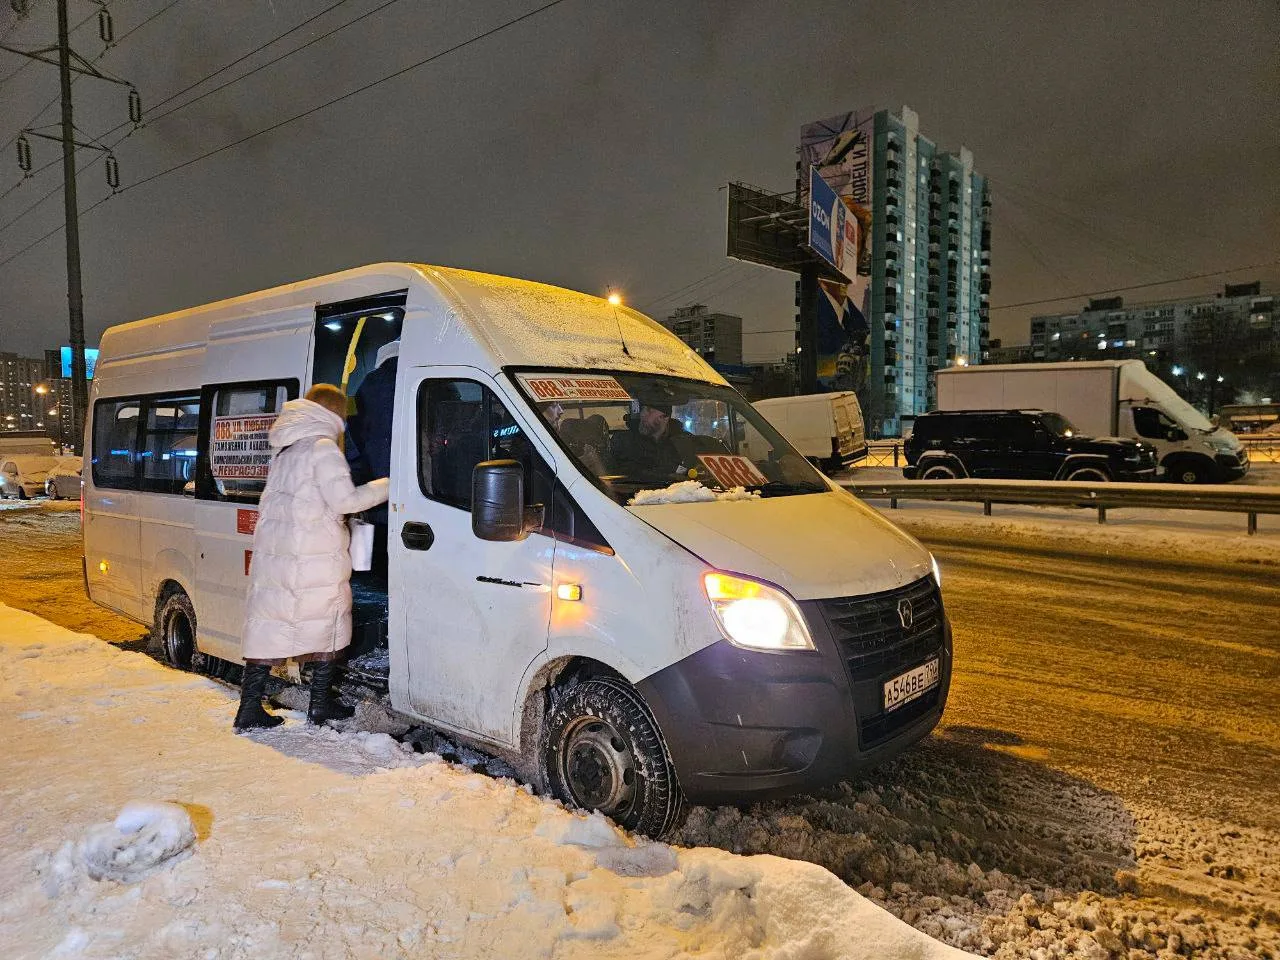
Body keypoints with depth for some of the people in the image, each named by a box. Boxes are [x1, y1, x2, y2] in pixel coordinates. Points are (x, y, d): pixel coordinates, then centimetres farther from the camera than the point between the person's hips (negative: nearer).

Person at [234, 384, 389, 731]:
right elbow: (344, 500, -16)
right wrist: (387, 486, -6)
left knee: (268, 626, 10)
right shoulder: (322, 447, -12)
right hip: (315, 559, -8)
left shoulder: (285, 449, 17)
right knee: (327, 625, 7)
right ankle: (320, 704, 13)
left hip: (272, 552, 8)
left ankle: (249, 709, 12)